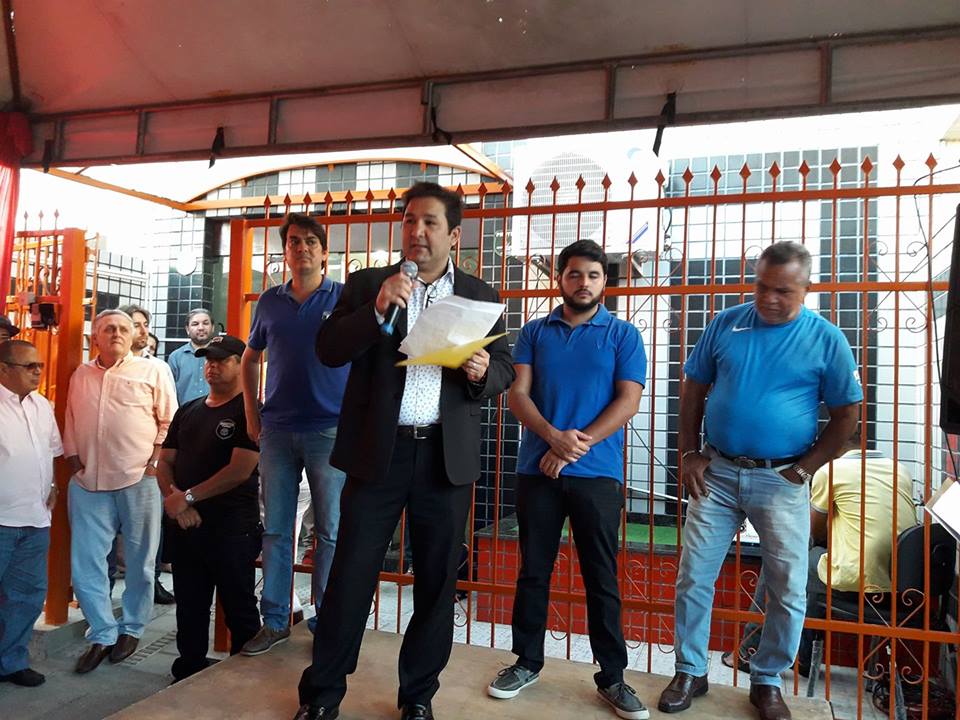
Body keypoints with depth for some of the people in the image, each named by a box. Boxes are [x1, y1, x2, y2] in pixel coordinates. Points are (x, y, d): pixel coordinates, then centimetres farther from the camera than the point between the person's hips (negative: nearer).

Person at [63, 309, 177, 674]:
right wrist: (74, 461, 7)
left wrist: (156, 460, -6)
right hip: (88, 482, 4)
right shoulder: (81, 375, 14)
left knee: (140, 562, 7)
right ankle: (102, 634, 19)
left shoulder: (153, 370, 1)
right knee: (85, 564, 5)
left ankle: (131, 629, 25)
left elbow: (169, 421, 0)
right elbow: (70, 424, 18)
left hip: (138, 480, -3)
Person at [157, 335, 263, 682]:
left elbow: (240, 470, -17)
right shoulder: (187, 411, 14)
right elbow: (165, 461, 13)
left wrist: (189, 497, -13)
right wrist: (172, 496, -7)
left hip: (232, 528, -6)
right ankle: (187, 676, 33)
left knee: (239, 611, 4)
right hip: (185, 525, 7)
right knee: (189, 608, 17)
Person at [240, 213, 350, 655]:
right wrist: (251, 414, 14)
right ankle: (274, 622, 22)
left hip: (330, 431, -3)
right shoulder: (270, 302, 10)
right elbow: (250, 358, 22)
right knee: (275, 530, 9)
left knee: (330, 531, 3)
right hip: (277, 431, 4)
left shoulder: (346, 298, -1)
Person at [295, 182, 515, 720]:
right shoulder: (367, 283, 6)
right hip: (378, 451, 0)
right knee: (351, 574, 6)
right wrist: (376, 309, -17)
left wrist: (483, 371, -15)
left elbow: (505, 370, 8)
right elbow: (329, 351, -2)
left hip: (446, 457, 1)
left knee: (437, 580, 9)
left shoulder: (480, 295, 8)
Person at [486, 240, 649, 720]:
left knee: (601, 577, 6)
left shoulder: (623, 335, 5)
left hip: (597, 473, -1)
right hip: (536, 470, 2)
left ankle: (612, 678, 19)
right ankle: (527, 662, 26)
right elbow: (517, 394, 0)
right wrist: (555, 437, -17)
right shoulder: (534, 332, 9)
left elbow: (628, 401, -4)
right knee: (533, 570, 10)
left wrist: (580, 444, -15)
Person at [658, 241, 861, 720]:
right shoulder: (725, 324, 2)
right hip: (716, 473, 1)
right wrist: (689, 454, 1)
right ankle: (690, 673, 24)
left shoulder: (826, 339, -3)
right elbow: (694, 390, 8)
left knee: (788, 592, 6)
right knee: (693, 579, 5)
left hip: (780, 480, -1)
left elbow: (845, 416, 2)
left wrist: (804, 469, -4)